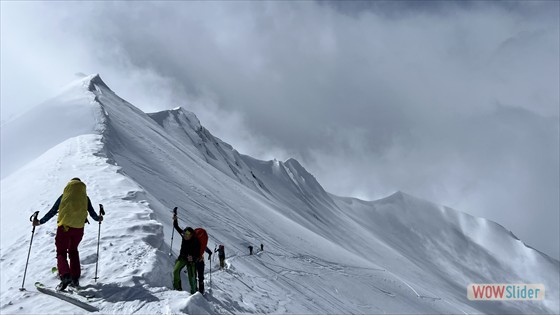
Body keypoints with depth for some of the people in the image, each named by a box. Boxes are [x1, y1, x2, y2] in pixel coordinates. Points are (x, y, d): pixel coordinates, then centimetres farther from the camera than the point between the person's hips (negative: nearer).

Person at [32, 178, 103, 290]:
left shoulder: (64, 196, 6)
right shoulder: (85, 197, 10)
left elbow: (52, 212, 4)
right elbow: (92, 213, 13)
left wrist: (40, 222, 12)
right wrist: (98, 218, 35)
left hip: (64, 227, -2)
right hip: (79, 228, 3)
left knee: (61, 252, 6)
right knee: (73, 251, 22)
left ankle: (65, 275, -19)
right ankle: (75, 278, 16)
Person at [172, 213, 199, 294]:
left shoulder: (195, 242, -24)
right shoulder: (184, 236, -9)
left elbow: (197, 254, -23)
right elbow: (177, 227, 2)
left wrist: (192, 258, -43)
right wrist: (175, 220, -12)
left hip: (191, 260, -5)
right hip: (182, 257, 5)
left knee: (192, 277, -6)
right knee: (176, 270, -16)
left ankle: (194, 291, 8)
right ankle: (177, 287, -2)